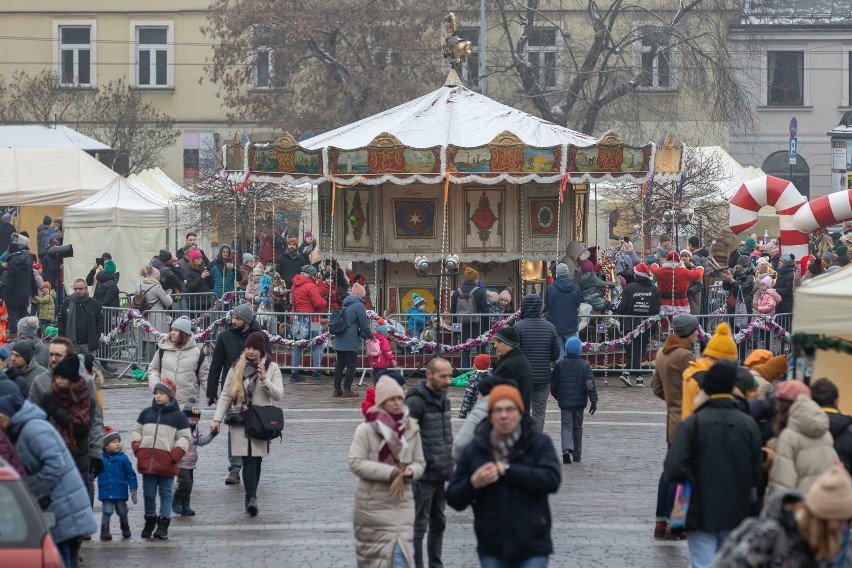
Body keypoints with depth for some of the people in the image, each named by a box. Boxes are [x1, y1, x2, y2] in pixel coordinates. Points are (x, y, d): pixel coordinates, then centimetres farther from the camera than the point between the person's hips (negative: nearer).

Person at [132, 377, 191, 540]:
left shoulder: (178, 416, 1)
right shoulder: (146, 413, 13)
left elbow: (185, 438, -1)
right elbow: (137, 431, 19)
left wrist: (175, 455, -13)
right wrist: (137, 448, 2)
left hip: (166, 463, -4)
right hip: (147, 460, 4)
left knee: (165, 494, 1)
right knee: (148, 494, 9)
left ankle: (163, 525, 2)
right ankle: (149, 522, 22)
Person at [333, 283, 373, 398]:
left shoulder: (345, 305, 16)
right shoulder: (359, 305, -10)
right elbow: (364, 324, -10)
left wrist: (364, 335, 24)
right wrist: (370, 335, 8)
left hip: (339, 341, 8)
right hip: (351, 342, -8)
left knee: (339, 365, 11)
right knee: (351, 366, 0)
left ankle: (337, 389, 14)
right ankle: (347, 389, 0)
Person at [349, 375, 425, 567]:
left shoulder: (411, 429, 5)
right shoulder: (366, 429, -8)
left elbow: (420, 464, 9)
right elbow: (356, 463, -16)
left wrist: (408, 472, -15)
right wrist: (392, 472, -21)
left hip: (401, 501, 3)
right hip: (373, 503, -3)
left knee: (399, 552, -6)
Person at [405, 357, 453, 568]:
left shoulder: (443, 399, 12)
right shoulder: (415, 402, -15)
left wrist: (448, 460, 15)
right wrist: (428, 461, -20)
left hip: (441, 474, 9)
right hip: (424, 475, -9)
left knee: (438, 524, 16)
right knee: (419, 526, -4)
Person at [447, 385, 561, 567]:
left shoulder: (539, 443, -1)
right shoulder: (474, 451, 6)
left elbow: (552, 479, -18)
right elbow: (454, 499, 7)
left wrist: (506, 470, -17)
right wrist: (473, 483, -16)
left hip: (531, 547, -3)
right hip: (492, 550, 3)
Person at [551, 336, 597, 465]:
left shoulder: (560, 365, -2)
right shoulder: (584, 365, -5)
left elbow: (553, 384, 4)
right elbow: (590, 384, -11)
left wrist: (557, 397, 21)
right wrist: (593, 401, -10)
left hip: (565, 402, 0)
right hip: (579, 402, 0)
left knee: (566, 426, -1)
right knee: (577, 427, 14)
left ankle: (567, 449, -26)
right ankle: (577, 454, 19)